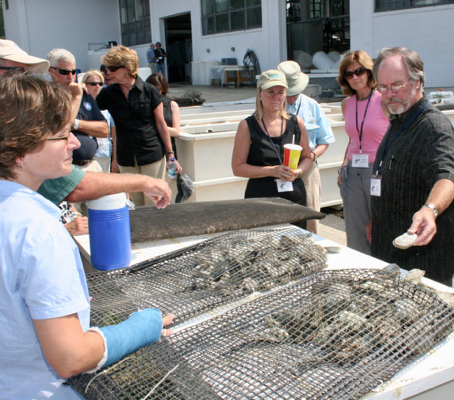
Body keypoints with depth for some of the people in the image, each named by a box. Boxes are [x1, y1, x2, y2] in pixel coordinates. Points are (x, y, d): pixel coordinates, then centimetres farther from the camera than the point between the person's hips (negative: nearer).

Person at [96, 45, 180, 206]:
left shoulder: (149, 91, -5)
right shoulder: (108, 94, 3)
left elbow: (161, 125, 0)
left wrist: (170, 155, 1)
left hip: (152, 155, -3)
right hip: (126, 158, 3)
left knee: (153, 203, 0)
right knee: (136, 202, 11)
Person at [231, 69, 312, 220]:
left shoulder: (296, 123, 9)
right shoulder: (248, 126, 0)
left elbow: (307, 158, 19)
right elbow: (238, 167, -3)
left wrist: (298, 171, -4)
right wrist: (271, 171, -13)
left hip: (295, 196, 3)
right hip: (260, 197, -3)